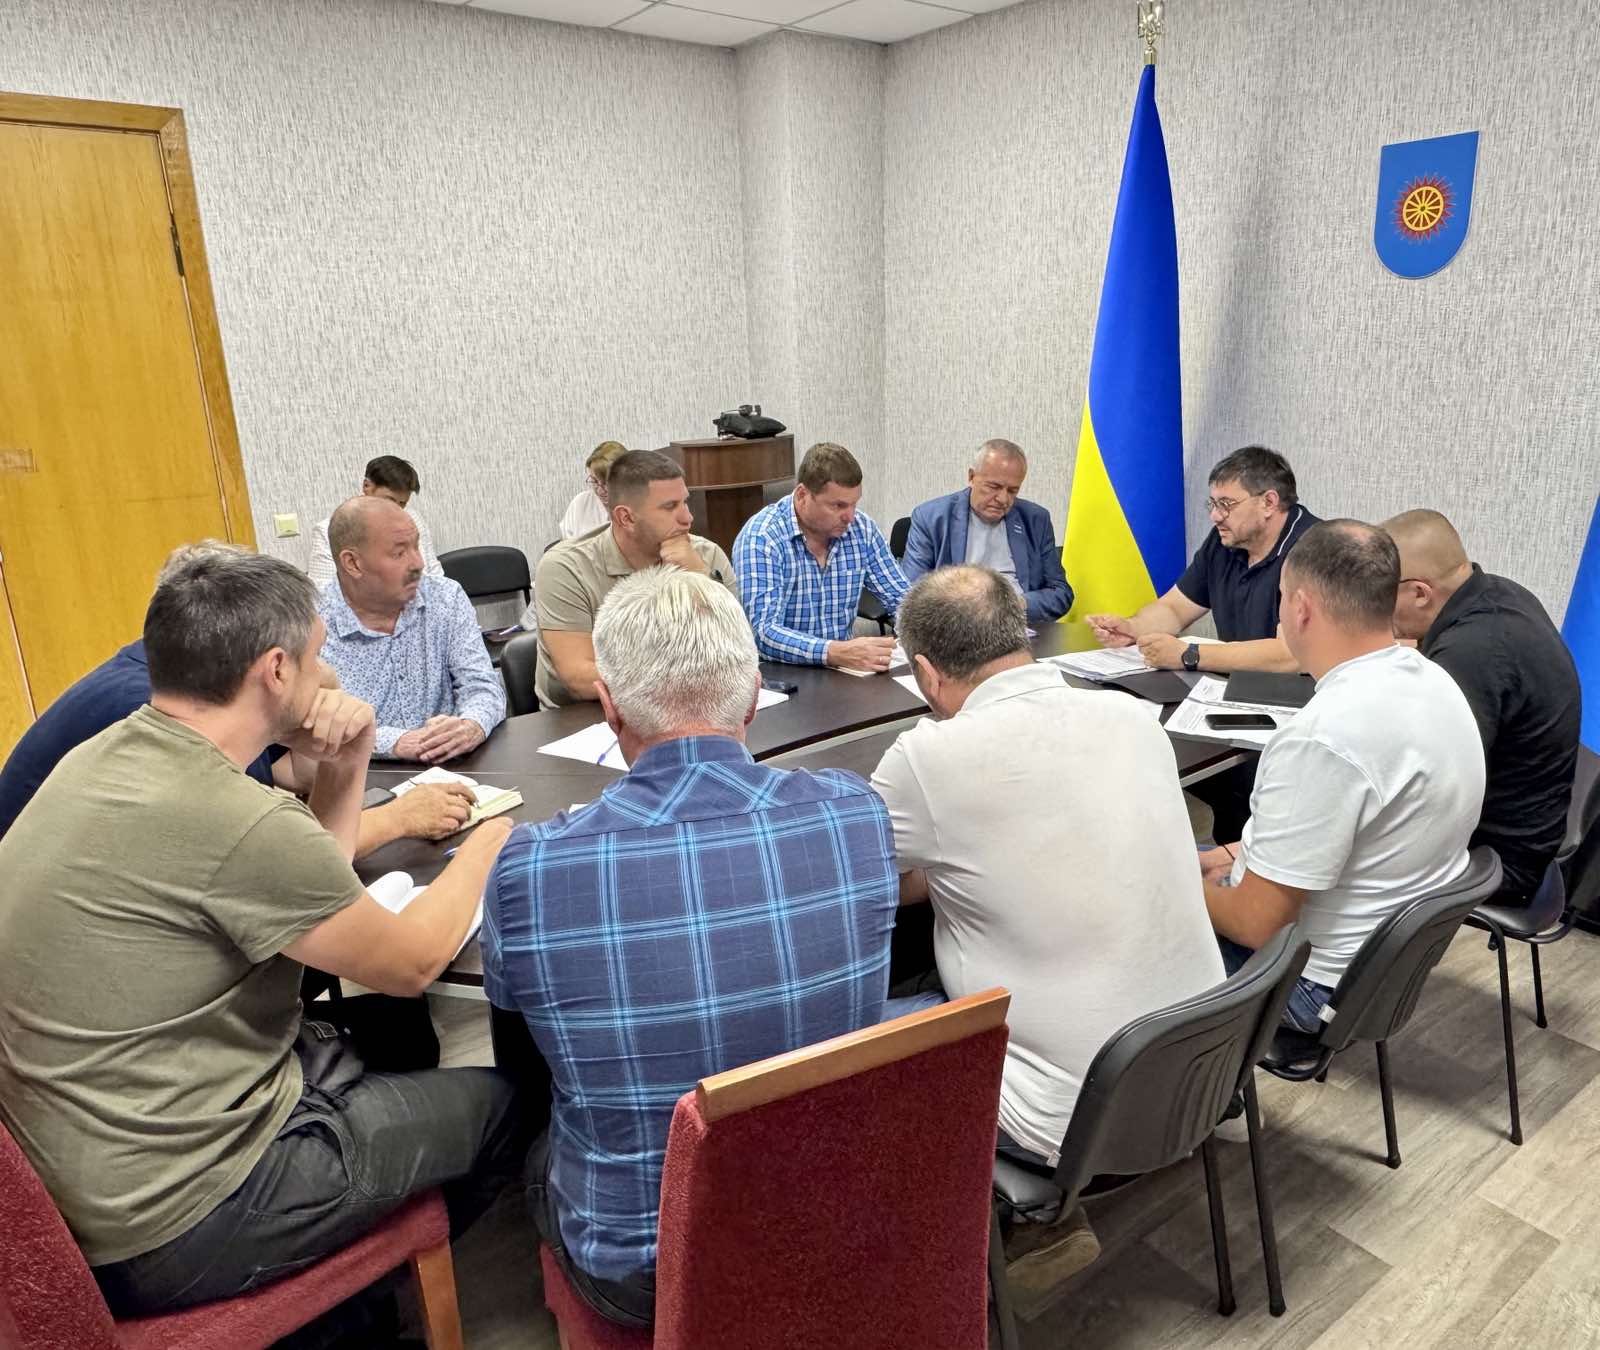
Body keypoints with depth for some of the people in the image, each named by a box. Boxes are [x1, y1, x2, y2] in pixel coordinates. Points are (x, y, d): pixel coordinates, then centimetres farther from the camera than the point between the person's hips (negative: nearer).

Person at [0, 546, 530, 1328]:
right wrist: (488, 841, 2)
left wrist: (343, 769, -4)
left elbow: (305, 897, 9)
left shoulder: (103, 757, -1)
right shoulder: (233, 818, -30)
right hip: (171, 1228, -9)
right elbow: (411, 963, -13)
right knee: (502, 1103, 7)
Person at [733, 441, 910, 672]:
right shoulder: (760, 538, -16)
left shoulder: (861, 528, 1)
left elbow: (900, 597, 9)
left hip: (842, 670, 2)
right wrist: (836, 653, -38)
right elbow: (764, 633, -25)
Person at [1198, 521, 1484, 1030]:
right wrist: (1241, 854, 8)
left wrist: (1190, 888, -8)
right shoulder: (1430, 679, -3)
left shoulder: (1323, 736, -34)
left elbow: (1257, 923, -26)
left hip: (1308, 977, -9)